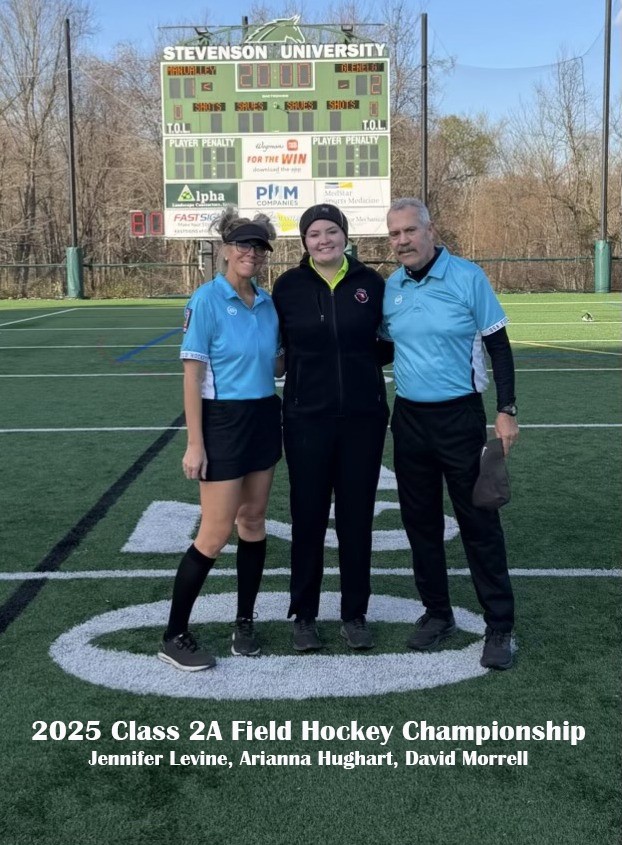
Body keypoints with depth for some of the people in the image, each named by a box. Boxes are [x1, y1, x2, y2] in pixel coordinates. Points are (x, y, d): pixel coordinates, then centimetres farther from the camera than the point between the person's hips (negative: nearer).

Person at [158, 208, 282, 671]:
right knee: (216, 533, -4)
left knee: (253, 522, 10)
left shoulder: (267, 302, 6)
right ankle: (174, 637, 9)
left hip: (265, 418, 6)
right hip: (223, 422, -6)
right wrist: (195, 443, -16)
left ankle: (244, 624, 24)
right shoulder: (207, 299, -12)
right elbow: (192, 375, -13)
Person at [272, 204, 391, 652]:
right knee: (308, 517, 6)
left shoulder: (371, 282, 1)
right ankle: (304, 615, 22)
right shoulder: (288, 286, -1)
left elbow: (388, 342, 11)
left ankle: (355, 614, 24)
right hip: (307, 417, -1)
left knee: (357, 517, 9)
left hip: (364, 416, 1)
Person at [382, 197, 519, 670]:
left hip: (460, 417, -5)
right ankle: (438, 613, 27)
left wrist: (506, 411, -10)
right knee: (420, 521, 11)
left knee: (479, 522, 0)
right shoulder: (390, 288, 4)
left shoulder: (468, 278, -8)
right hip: (409, 418, 5)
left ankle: (500, 626, 11)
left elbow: (498, 346, -5)